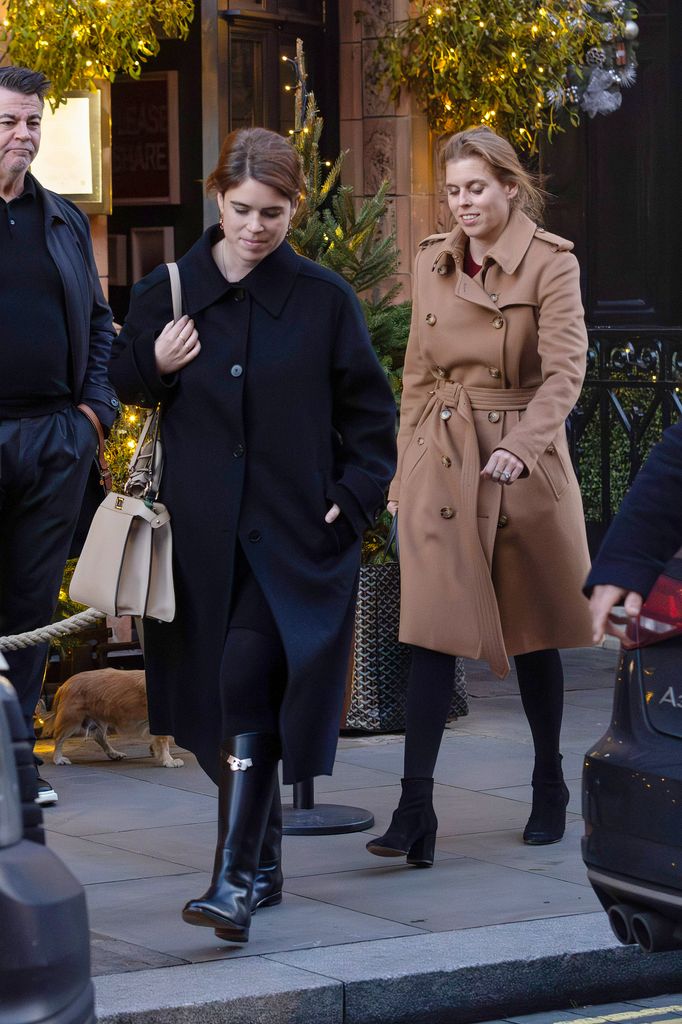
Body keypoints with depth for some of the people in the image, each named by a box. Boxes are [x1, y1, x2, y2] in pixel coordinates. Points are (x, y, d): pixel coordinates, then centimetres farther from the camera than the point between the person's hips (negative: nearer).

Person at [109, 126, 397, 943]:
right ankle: (264, 864, 25)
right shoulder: (166, 292, 5)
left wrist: (354, 501, -5)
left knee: (247, 688, -16)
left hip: (293, 534, -3)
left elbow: (370, 413, 6)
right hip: (202, 533, 3)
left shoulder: (324, 299, 0)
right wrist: (155, 368, -7)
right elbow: (123, 389, 15)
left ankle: (235, 881, -18)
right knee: (222, 692, 8)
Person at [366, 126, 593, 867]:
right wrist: (403, 470, 12)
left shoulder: (550, 264, -5)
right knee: (432, 629, -7)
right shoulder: (432, 263, 9)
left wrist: (520, 445, -26)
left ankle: (549, 785, 29)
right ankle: (415, 811, -11)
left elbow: (565, 369, -13)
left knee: (533, 630, 9)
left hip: (522, 467, -3)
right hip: (440, 466, 3)